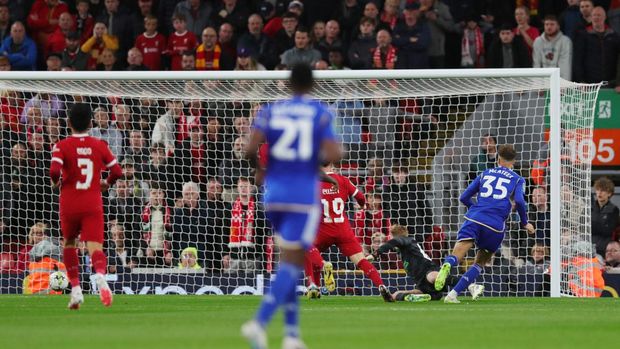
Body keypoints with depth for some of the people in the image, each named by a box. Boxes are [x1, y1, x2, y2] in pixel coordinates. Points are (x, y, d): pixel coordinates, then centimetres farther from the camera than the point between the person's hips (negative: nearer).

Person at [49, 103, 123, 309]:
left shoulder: (62, 146, -3)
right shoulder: (99, 145, 4)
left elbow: (54, 170, -18)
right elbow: (117, 171, 1)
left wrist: (55, 183, 4)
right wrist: (107, 183, 22)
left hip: (69, 205, 0)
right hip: (93, 205, 0)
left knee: (69, 243, 23)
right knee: (95, 247, -9)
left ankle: (76, 289, 17)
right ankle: (100, 276, -42)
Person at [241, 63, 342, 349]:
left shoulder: (270, 111, 5)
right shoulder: (320, 113, -1)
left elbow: (250, 148, -7)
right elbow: (333, 154, -12)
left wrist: (258, 170, 13)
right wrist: (321, 157, 11)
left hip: (274, 194, 4)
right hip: (304, 194, -4)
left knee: (290, 262, 19)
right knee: (291, 264, -7)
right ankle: (260, 323, -27)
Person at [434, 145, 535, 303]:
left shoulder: (485, 174, 22)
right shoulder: (517, 180, 15)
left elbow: (464, 197, 21)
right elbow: (519, 201, -4)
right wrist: (525, 223, 11)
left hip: (474, 219, 1)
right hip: (495, 225, -1)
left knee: (458, 253, -17)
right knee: (480, 262, 16)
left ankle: (447, 265, -54)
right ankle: (453, 294, 3)